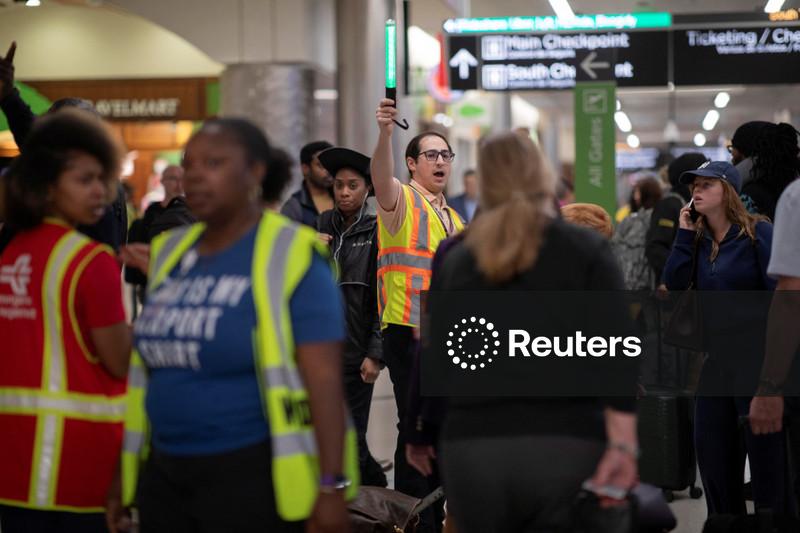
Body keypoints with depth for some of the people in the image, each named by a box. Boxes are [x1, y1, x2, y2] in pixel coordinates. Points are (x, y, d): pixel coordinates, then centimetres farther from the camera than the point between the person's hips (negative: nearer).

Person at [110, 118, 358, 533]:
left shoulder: (290, 255, -8)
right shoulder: (170, 253, 11)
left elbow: (323, 378, -14)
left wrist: (333, 486, -20)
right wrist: (125, 473, 18)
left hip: (253, 477, -6)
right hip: (165, 475, 6)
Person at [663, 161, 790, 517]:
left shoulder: (758, 233, -9)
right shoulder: (698, 239, 9)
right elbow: (675, 285, -3)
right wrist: (684, 234, -6)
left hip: (754, 357, -7)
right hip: (712, 358, 7)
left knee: (764, 447, -1)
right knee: (710, 445, 11)